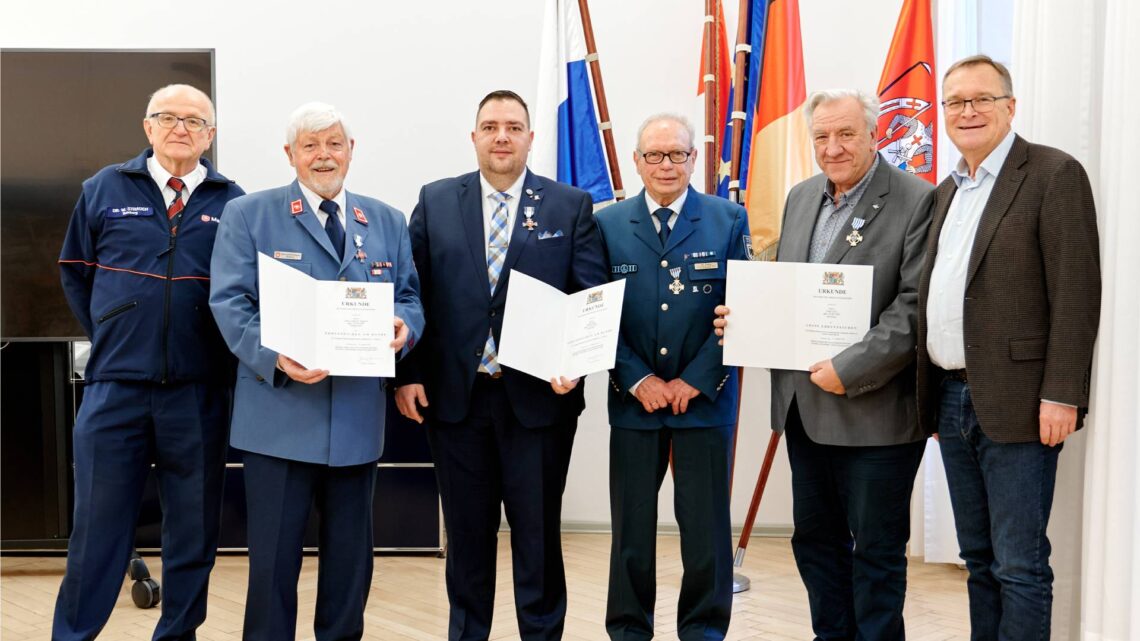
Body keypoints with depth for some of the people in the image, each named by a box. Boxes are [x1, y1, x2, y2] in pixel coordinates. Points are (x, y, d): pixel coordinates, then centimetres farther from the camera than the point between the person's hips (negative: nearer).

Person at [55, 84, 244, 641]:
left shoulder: (232, 202, 3)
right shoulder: (105, 189, 5)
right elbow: (75, 272, 15)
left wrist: (228, 351, 2)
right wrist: (110, 335, 12)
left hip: (199, 394, 0)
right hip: (114, 388, 0)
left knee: (194, 532, 10)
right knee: (96, 530, 6)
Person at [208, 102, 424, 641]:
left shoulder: (387, 223, 13)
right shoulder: (248, 215, 2)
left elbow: (409, 298, 13)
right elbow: (229, 302, -6)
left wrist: (403, 327, -12)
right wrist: (275, 357, -23)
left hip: (358, 419, 4)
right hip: (279, 417, -3)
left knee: (351, 554, 13)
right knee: (274, 555, 2)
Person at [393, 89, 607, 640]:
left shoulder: (571, 207, 2)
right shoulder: (435, 202, 6)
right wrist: (407, 374, -1)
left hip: (539, 395, -1)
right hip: (454, 394, 1)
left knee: (538, 532, 9)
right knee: (467, 532, 12)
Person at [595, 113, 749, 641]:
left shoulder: (729, 220, 2)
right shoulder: (608, 224, 5)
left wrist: (694, 381, -9)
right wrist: (638, 380, -8)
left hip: (704, 397, -1)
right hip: (633, 398, 1)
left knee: (705, 525, 6)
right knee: (631, 528, 8)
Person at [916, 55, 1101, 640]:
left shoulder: (1054, 174, -7)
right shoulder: (948, 190, 16)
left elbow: (1076, 292, -13)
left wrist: (1061, 394, -18)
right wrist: (932, 397, 15)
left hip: (1016, 405, -7)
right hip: (952, 399, 7)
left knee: (1019, 565, -2)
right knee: (980, 559, 15)